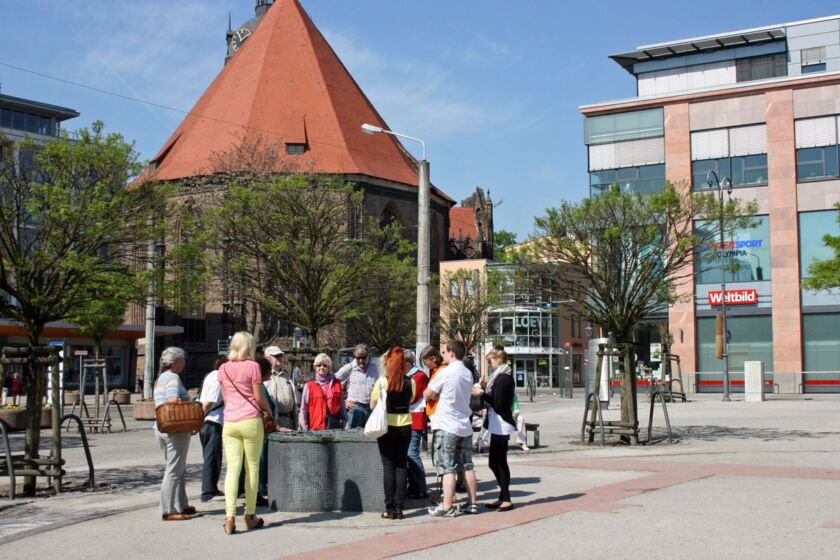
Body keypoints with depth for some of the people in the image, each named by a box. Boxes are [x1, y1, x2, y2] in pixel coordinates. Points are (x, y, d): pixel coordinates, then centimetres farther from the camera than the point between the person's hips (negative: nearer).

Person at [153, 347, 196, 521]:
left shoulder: (160, 379, 19)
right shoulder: (173, 378, -12)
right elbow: (174, 401, -25)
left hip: (161, 428, 10)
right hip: (176, 429, -10)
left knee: (179, 470, 16)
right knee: (174, 471, -5)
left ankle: (181, 505, 22)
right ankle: (169, 511, -3)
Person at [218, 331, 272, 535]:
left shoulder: (223, 369, 10)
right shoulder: (252, 366, -4)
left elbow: (225, 397, 16)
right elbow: (258, 396, -3)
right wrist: (268, 410, 14)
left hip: (229, 422, 4)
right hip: (250, 421, -4)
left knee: (232, 469, 1)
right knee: (252, 467, 6)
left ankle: (230, 515, -10)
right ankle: (250, 516, 12)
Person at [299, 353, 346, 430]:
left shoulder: (336, 384, 11)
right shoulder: (309, 386, 4)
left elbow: (342, 406, 16)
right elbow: (303, 409, 4)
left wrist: (344, 422, 12)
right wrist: (305, 428, -2)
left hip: (334, 426, 2)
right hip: (315, 428, -2)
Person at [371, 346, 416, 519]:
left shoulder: (382, 381, -11)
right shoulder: (410, 382, -2)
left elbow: (373, 405, -3)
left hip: (387, 427, -3)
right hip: (405, 426, 3)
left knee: (388, 466, 3)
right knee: (401, 465, 8)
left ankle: (390, 509, 3)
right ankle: (399, 508, 8)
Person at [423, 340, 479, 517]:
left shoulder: (445, 373, -12)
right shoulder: (468, 374, 9)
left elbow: (427, 394, -5)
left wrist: (437, 395, 13)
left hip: (446, 427, -6)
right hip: (465, 426, 6)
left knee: (447, 468, -5)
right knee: (467, 467, 11)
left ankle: (447, 507, -5)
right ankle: (472, 504, 15)